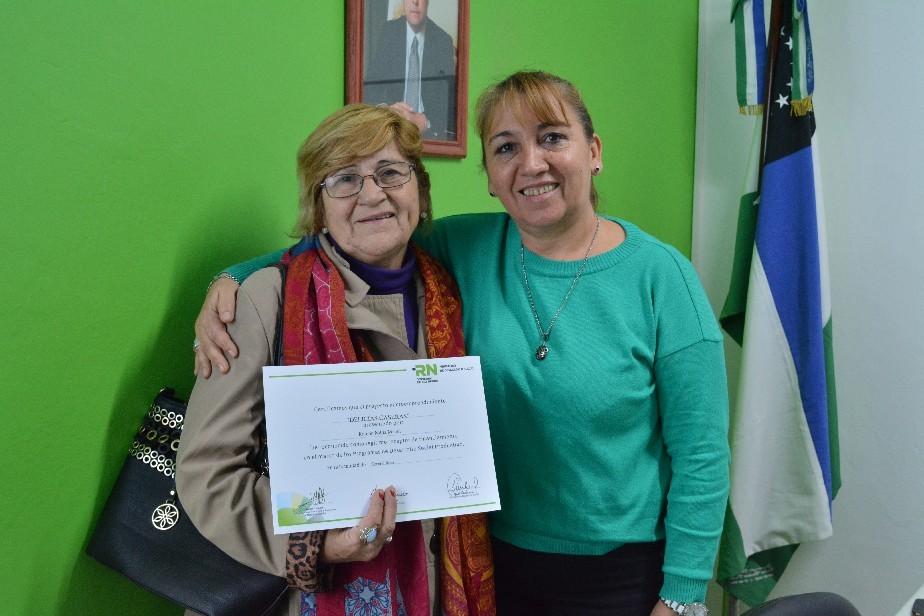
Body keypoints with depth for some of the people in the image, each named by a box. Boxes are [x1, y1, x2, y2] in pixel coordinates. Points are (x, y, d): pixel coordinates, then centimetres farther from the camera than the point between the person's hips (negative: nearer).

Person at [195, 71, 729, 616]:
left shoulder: (659, 275, -13)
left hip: (623, 571, -2)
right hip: (495, 556, 3)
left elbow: (701, 453, -10)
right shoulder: (464, 249, -6)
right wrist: (233, 279, -11)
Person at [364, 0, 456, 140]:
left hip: (430, 133, -1)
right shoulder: (387, 32, 3)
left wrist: (427, 123, -18)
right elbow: (370, 85, 3)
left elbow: (450, 99, -1)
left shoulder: (444, 41, 0)